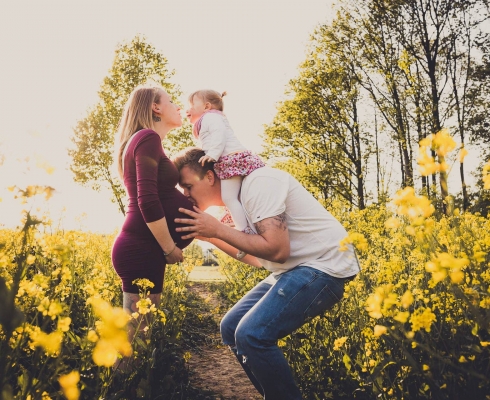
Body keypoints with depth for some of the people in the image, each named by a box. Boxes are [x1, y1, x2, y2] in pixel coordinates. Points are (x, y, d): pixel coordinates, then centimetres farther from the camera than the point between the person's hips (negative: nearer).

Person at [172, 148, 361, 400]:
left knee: (252, 333, -23)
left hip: (323, 267, -10)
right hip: (293, 270, 10)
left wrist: (218, 229, -18)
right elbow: (258, 259, 11)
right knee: (231, 328, 6)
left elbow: (277, 250, -26)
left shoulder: (256, 183, -18)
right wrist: (210, 236, 4)